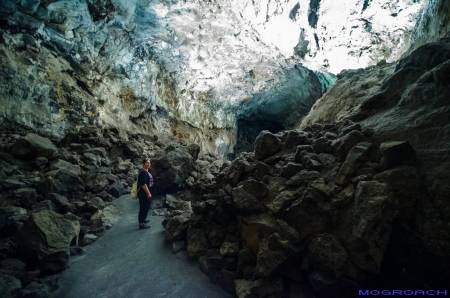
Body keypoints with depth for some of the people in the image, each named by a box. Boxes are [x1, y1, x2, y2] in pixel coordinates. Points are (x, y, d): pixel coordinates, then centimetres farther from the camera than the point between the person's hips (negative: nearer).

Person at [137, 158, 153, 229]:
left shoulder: (146, 172, 13)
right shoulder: (143, 172, -20)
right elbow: (143, 184, -26)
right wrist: (148, 193, -24)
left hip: (146, 193, 11)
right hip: (143, 193, -11)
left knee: (146, 207, 22)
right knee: (144, 208, -5)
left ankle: (142, 219, 37)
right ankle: (141, 224, 3)